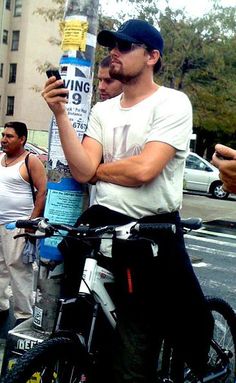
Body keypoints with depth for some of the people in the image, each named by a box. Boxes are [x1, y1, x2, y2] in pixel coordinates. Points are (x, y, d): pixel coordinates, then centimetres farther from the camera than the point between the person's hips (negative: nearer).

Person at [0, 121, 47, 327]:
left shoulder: (31, 161, -7)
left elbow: (43, 192, -11)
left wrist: (32, 222, -16)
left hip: (17, 225, -7)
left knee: (19, 270, -4)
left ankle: (24, 315, 4)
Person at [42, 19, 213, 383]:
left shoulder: (173, 103, -5)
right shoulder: (102, 110, 13)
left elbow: (143, 170, -19)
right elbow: (82, 171, -2)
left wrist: (96, 169, -3)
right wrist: (60, 112, -9)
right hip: (102, 222, 5)